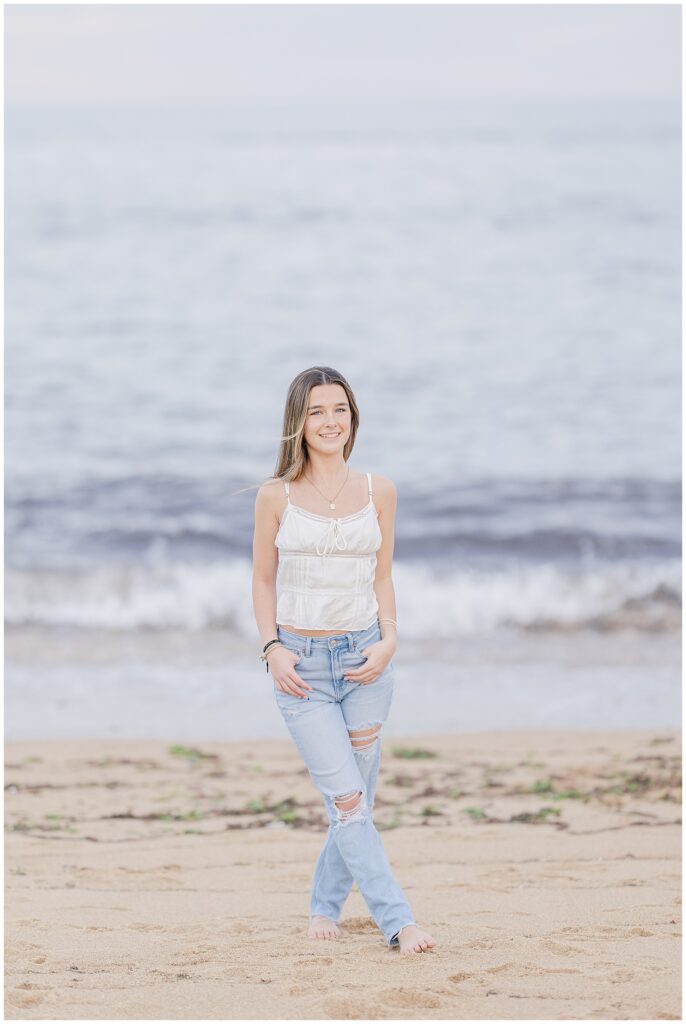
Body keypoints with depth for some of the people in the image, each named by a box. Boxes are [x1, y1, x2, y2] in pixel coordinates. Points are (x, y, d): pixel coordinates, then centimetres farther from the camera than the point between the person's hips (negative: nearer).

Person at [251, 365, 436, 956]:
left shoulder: (379, 491, 5)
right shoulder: (276, 496, -1)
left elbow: (382, 577, 12)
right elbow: (263, 580, 7)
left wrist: (389, 641, -2)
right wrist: (272, 648, -6)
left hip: (365, 660, 3)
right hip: (301, 663, -2)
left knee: (358, 799, 6)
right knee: (346, 798, -12)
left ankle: (325, 905, 28)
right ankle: (399, 922, -16)